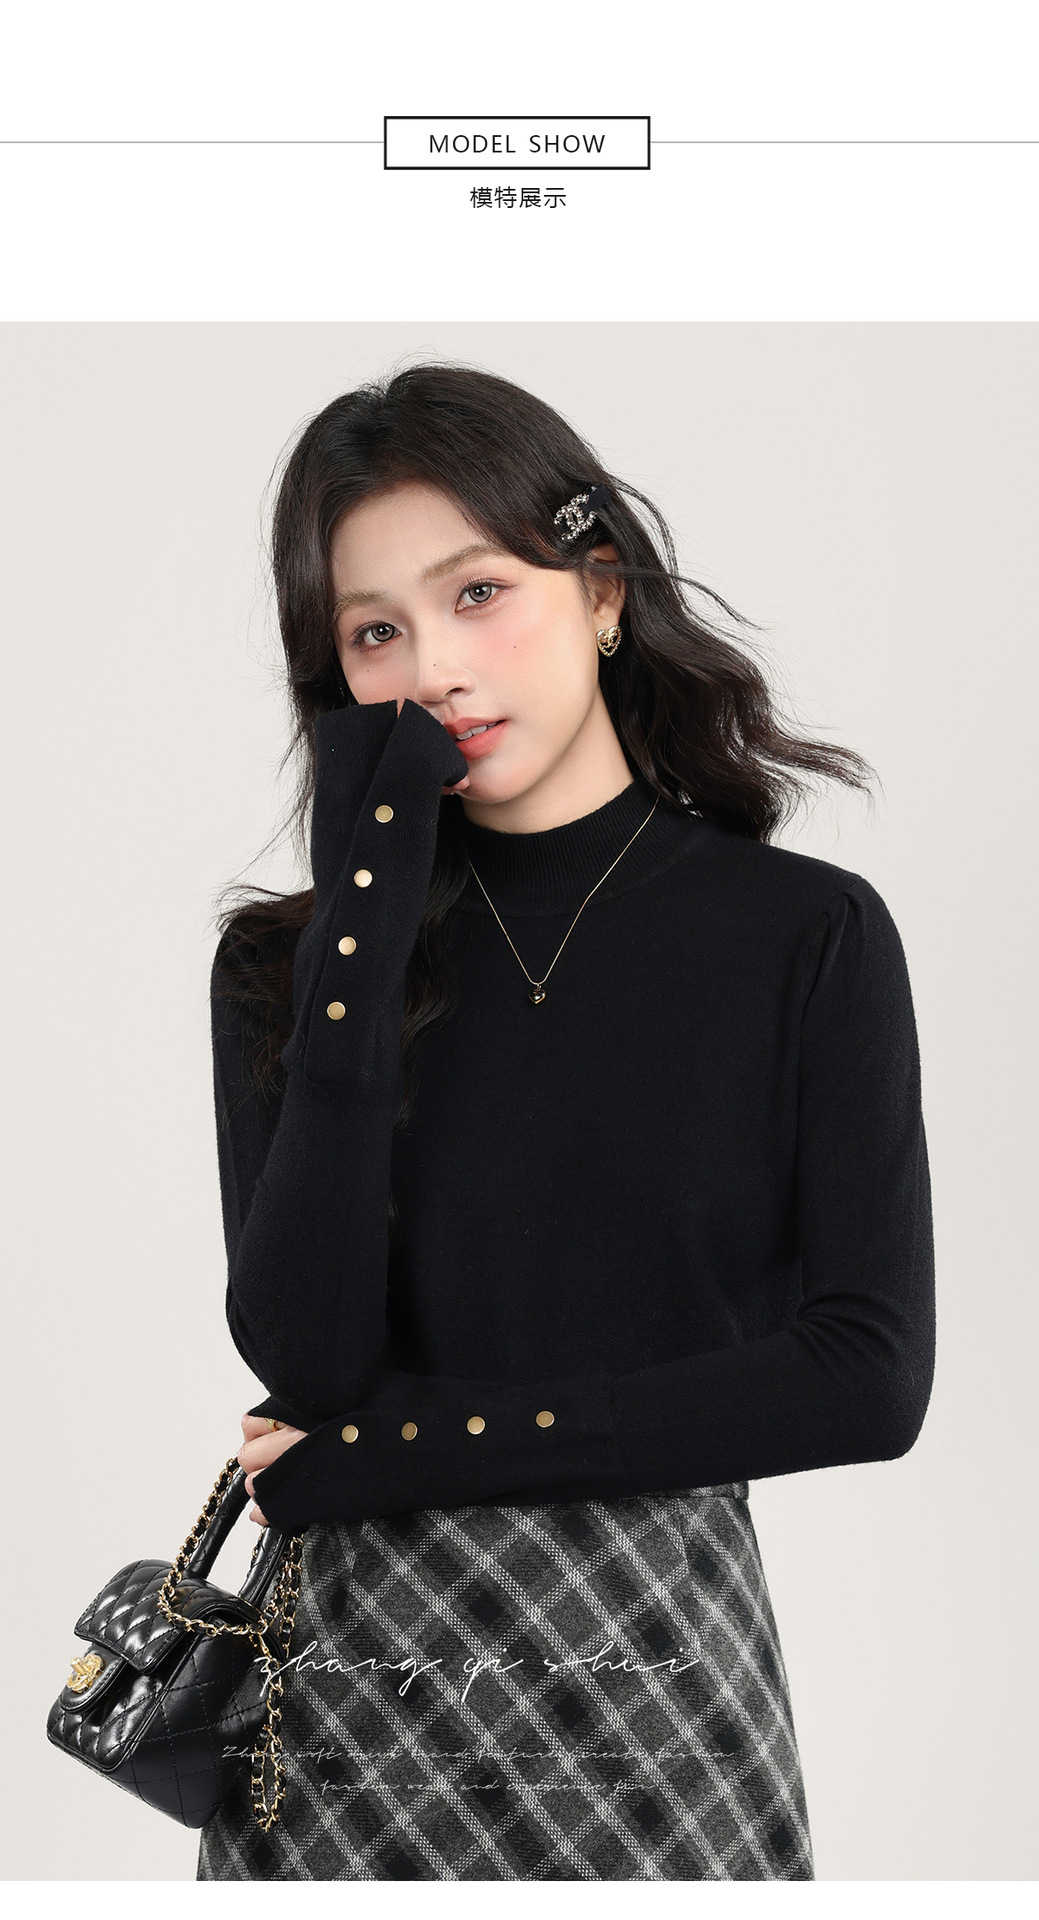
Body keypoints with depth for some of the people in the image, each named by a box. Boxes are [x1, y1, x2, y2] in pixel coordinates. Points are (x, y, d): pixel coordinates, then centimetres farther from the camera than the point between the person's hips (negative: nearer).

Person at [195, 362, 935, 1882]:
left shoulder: (810, 938, -4)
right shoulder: (288, 963, 1)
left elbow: (870, 1380, -10)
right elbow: (302, 1363, -11)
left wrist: (405, 1442, -11)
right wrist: (369, 928, -14)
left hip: (659, 1659, -1)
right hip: (357, 1662, 2)